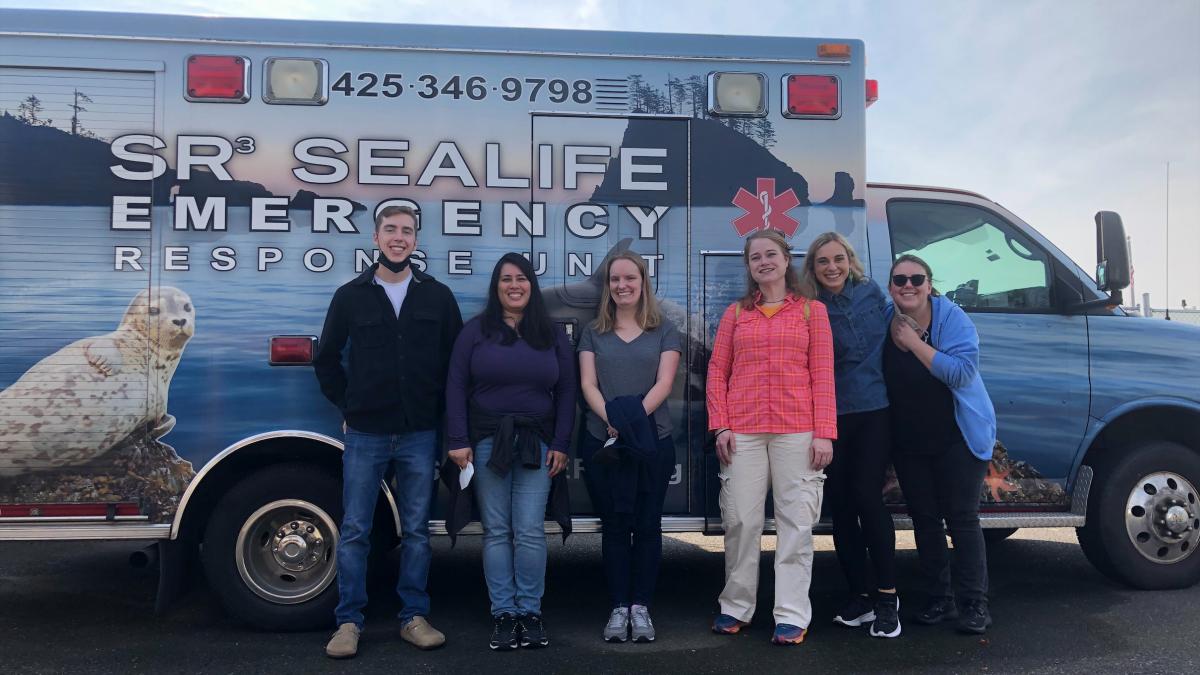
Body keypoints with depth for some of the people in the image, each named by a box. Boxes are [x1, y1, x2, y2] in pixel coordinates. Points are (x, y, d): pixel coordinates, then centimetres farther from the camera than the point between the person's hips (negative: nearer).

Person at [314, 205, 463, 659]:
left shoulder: (438, 296, 5)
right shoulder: (351, 296, 4)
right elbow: (326, 359, 11)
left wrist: (439, 408, 4)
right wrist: (347, 407, 7)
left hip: (420, 434, 1)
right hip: (365, 434, 0)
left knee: (417, 531, 7)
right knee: (354, 531, 2)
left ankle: (413, 617, 18)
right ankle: (348, 623, 12)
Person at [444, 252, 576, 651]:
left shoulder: (553, 336, 10)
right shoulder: (475, 332, 5)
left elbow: (566, 393, 8)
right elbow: (456, 388, 1)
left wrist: (560, 444, 0)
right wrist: (458, 441, -6)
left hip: (537, 444, 1)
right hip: (487, 442, -1)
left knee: (530, 531, -3)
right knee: (496, 531, 2)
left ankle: (530, 611, 8)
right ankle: (503, 613, 9)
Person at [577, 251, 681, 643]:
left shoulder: (663, 331, 7)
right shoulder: (593, 332, 11)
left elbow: (664, 382, -4)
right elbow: (587, 384, 1)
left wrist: (636, 415, -20)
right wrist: (611, 418, -17)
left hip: (653, 441, -1)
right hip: (603, 442, 1)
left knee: (647, 524, 3)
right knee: (614, 526, 5)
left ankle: (641, 606, 12)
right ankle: (618, 607, 12)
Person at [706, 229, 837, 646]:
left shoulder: (812, 310, 9)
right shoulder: (736, 314, 13)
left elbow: (823, 375, 3)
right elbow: (717, 372, 10)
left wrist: (824, 432, -5)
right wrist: (720, 426, -1)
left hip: (797, 431, -1)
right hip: (742, 432, 1)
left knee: (796, 521, 0)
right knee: (740, 519, 3)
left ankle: (792, 616, 7)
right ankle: (736, 607, 17)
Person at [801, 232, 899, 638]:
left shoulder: (872, 293, 2)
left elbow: (893, 335, 14)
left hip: (874, 411, -1)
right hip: (830, 417, 1)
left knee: (867, 496, -9)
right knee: (839, 504, 4)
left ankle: (887, 597, 1)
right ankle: (860, 594, 17)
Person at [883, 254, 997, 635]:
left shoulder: (952, 318, -12)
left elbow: (961, 371, -25)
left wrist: (914, 343, -24)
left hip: (957, 437, -4)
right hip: (908, 442, 5)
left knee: (962, 518, -4)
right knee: (924, 518, 9)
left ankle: (974, 604, 5)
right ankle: (939, 600, 20)